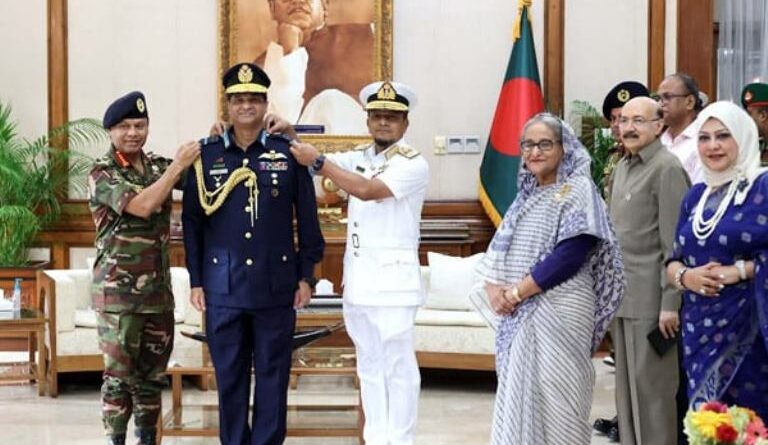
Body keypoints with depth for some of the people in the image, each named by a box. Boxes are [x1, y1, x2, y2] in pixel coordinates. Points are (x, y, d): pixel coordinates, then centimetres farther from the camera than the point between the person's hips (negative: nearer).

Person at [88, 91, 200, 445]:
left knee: (152, 372, 12)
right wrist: (178, 165, -17)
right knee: (119, 373, -3)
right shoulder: (102, 173, -8)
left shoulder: (158, 166, 10)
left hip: (158, 288, 6)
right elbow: (142, 206, -21)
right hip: (118, 289, -6)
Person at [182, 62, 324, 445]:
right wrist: (196, 280, 3)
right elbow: (192, 222, 6)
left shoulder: (288, 153, 1)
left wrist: (306, 275, 1)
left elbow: (307, 219, 4)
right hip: (223, 287, 1)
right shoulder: (207, 155, 3)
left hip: (276, 287, -1)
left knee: (273, 374, 6)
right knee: (229, 375, 8)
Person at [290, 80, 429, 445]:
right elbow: (312, 159, 12)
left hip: (393, 277, -7)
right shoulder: (359, 157, 14)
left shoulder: (413, 164, -8)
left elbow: (367, 189, -20)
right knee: (369, 366, 11)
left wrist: (318, 162, -15)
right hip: (357, 276, 7)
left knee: (398, 367, -4)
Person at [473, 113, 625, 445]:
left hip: (558, 311, -7)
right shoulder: (526, 194, 17)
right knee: (520, 398, 8)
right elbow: (500, 248, 14)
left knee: (552, 400, -7)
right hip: (520, 315, 7)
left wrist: (517, 292, -15)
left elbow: (570, 256, -17)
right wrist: (494, 288, -7)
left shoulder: (578, 190, -6)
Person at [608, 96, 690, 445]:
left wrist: (670, 303, -18)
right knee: (626, 386, 13)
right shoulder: (622, 167, 14)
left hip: (650, 299, -8)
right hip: (621, 297, 8)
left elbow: (674, 243, -15)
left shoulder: (667, 169, -11)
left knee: (652, 388, -2)